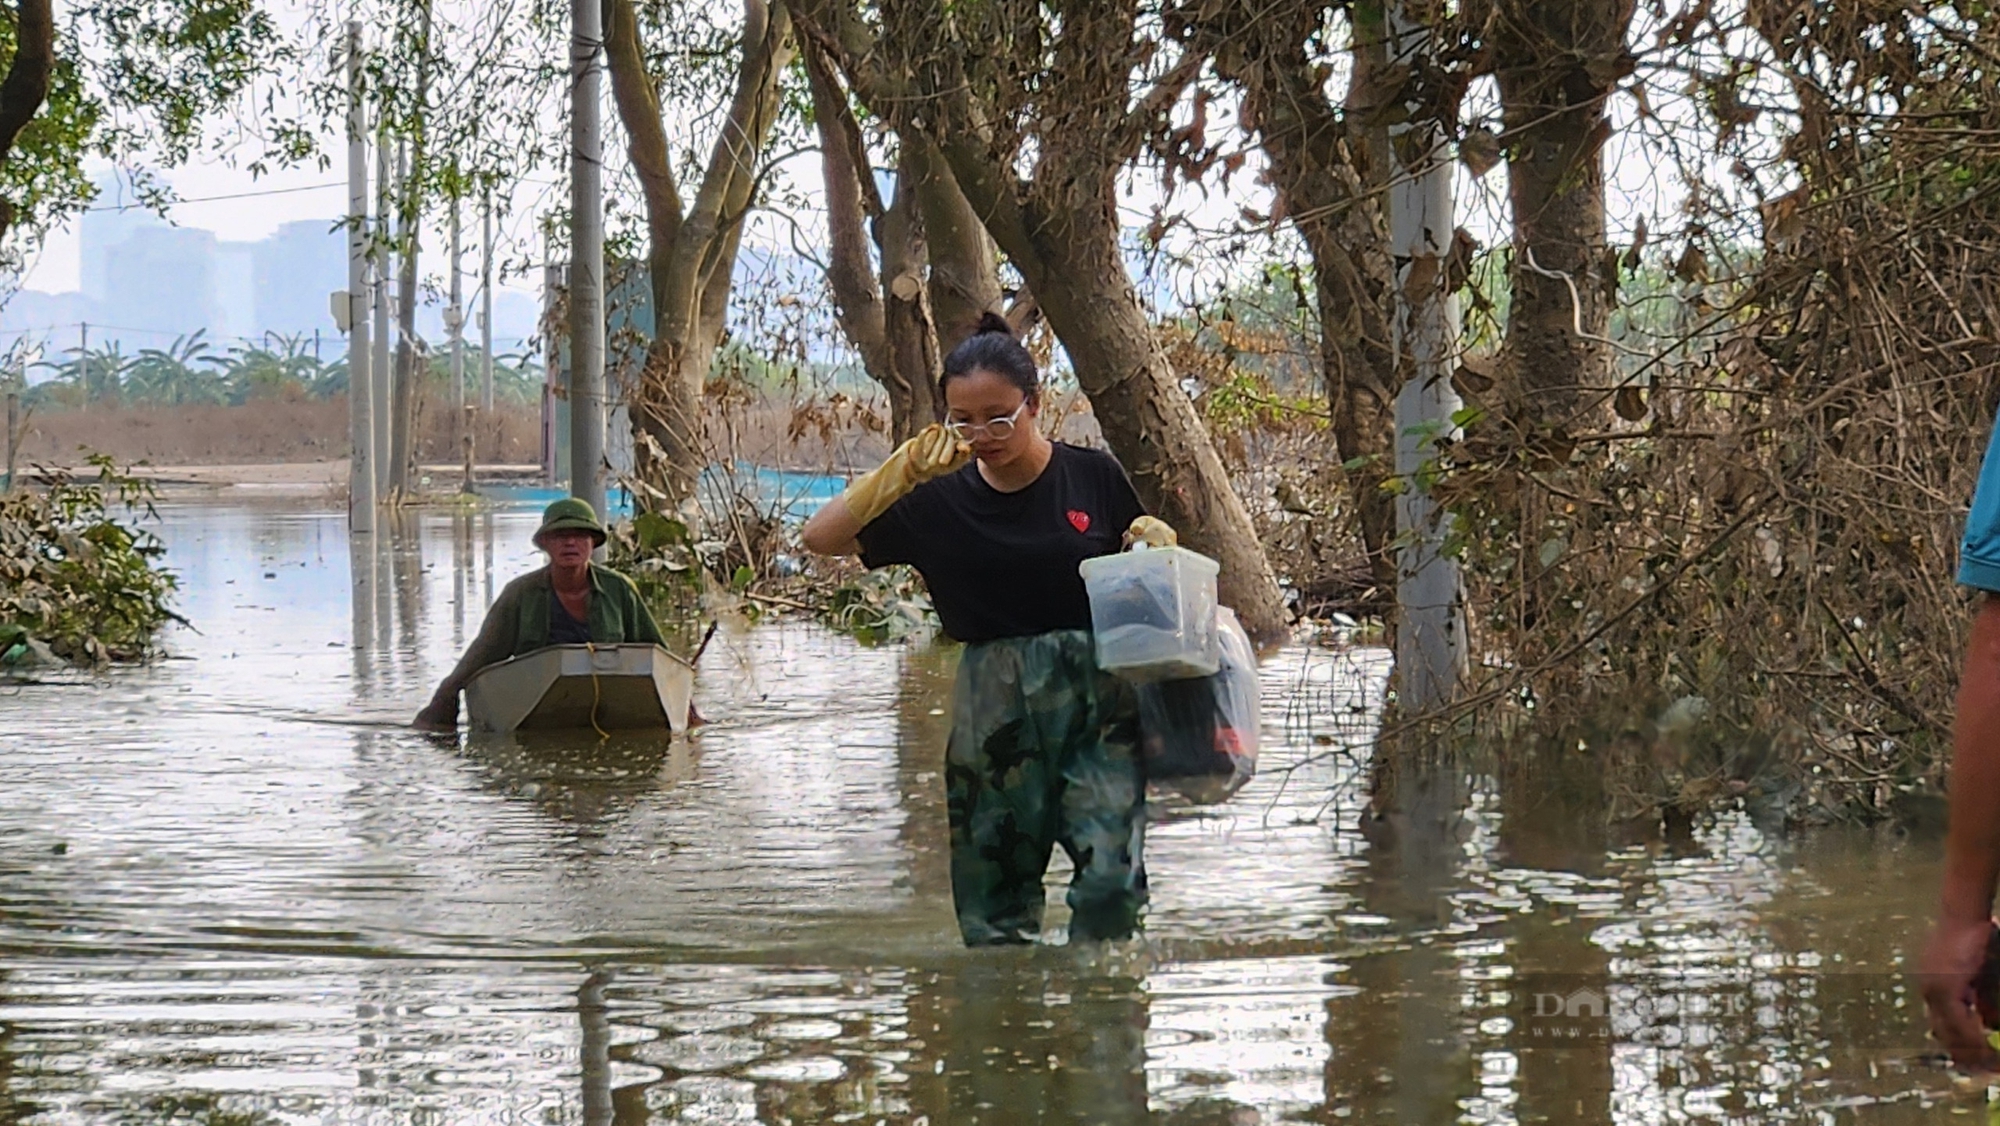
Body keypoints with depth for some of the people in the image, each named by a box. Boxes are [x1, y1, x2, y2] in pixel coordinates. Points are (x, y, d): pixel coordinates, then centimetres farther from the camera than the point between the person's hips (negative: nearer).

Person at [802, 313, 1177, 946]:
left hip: (1098, 707, -1)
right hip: (994, 713, 1)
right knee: (993, 897, 4)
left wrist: (1155, 542, -6)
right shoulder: (941, 501, 2)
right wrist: (900, 473, -13)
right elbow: (822, 537, -2)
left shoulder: (1092, 477, 2)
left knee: (1111, 879, -15)